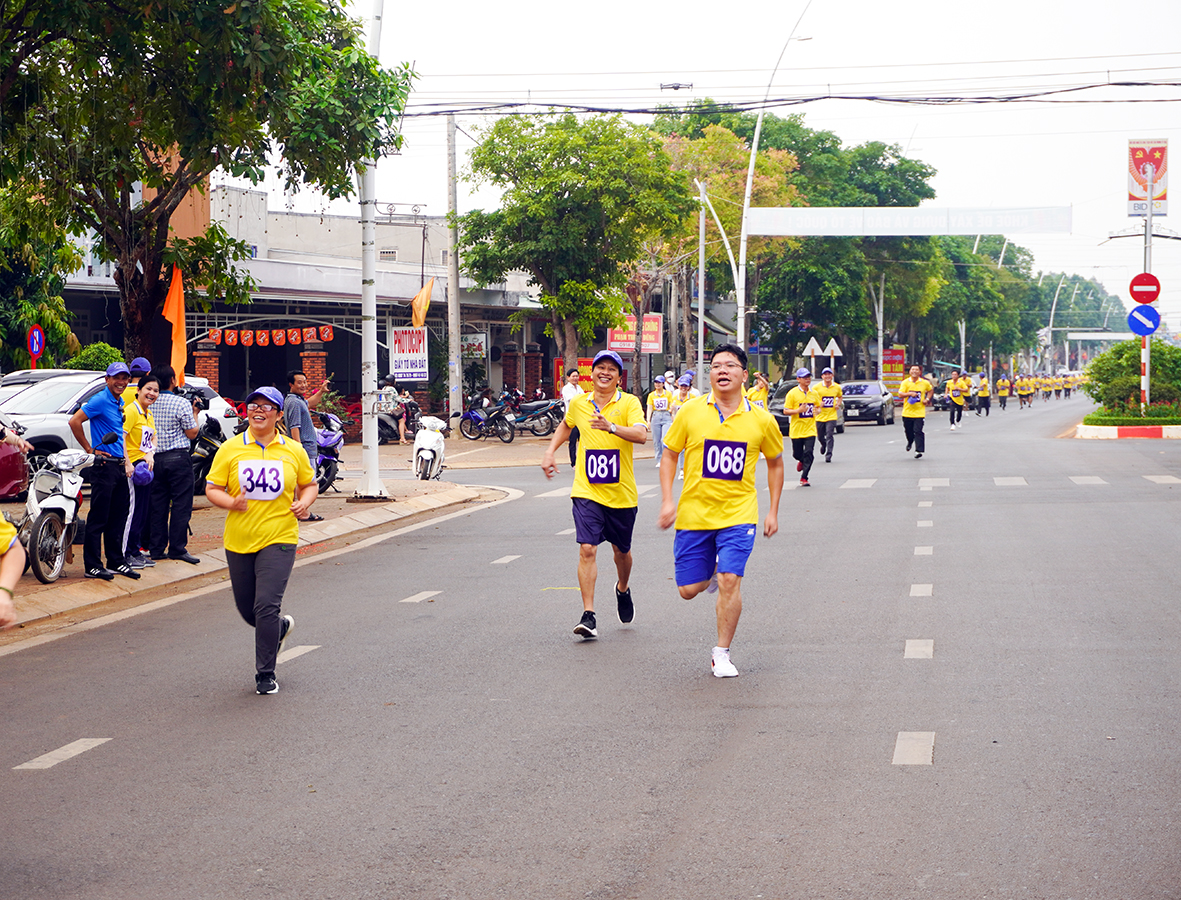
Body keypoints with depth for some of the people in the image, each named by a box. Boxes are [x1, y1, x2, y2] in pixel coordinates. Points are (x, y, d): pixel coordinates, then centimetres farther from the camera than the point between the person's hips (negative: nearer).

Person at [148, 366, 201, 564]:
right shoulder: (182, 404, -9)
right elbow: (191, 433, -5)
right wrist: (195, 413, 8)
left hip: (155, 458, 5)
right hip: (178, 458, -5)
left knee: (157, 505, 8)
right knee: (181, 504, 0)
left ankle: (156, 548, 10)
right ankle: (177, 548, -2)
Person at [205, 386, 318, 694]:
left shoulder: (294, 450, 4)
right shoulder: (230, 449, 1)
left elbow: (309, 484, 16)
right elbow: (212, 488, 2)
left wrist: (304, 503, -5)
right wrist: (231, 502, -17)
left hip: (279, 540, -2)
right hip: (239, 540, 2)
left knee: (267, 606, -14)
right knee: (246, 608, 11)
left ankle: (265, 674, 0)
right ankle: (281, 626, 45)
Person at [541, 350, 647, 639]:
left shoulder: (629, 403, -8)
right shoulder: (578, 403, 4)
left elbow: (641, 434, -26)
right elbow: (566, 425, 28)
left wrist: (611, 427, -40)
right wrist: (550, 451, 18)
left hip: (622, 493, -1)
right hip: (587, 491, 1)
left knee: (621, 550, 16)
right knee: (587, 549, -14)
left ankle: (623, 589, 47)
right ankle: (588, 616, -14)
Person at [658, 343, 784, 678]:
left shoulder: (761, 420, -1)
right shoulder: (691, 412, -3)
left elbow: (775, 463, 13)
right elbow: (669, 454, 6)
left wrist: (773, 512, 10)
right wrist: (667, 501, -4)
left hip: (738, 514, -1)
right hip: (693, 513, 1)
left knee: (730, 581, -16)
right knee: (688, 590, 4)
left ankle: (722, 653, 0)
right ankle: (712, 571, 41)